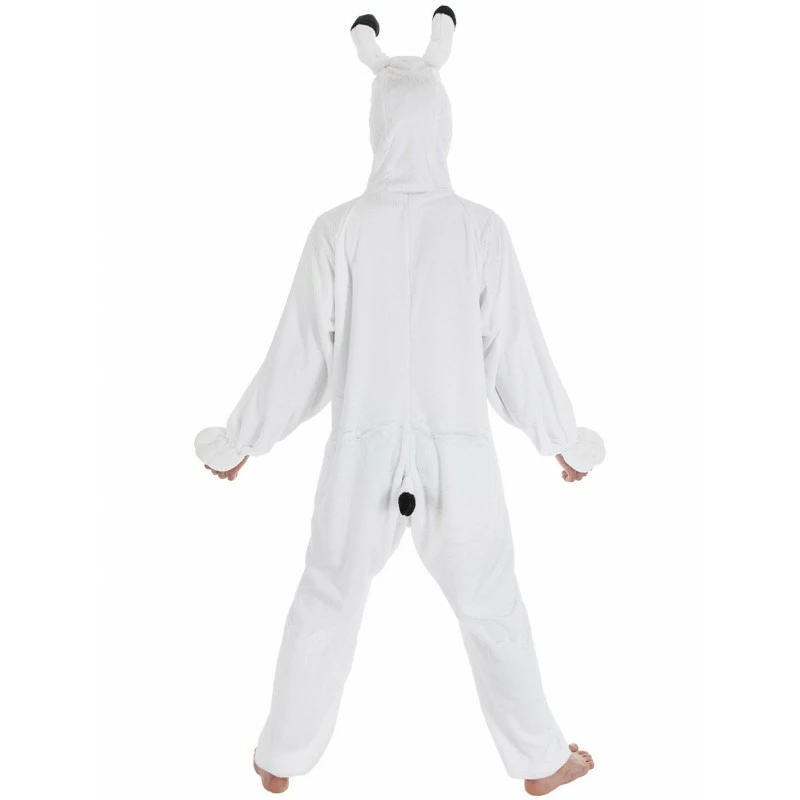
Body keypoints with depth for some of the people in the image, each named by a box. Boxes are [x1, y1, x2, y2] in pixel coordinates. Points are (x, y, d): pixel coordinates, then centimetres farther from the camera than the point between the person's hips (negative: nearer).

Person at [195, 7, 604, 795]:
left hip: (363, 452, 1)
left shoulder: (339, 229, -9)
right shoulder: (480, 228, -8)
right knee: (493, 610, 18)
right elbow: (517, 354, -3)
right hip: (456, 453, 0)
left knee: (325, 605, 19)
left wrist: (238, 441, 10)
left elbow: (300, 358, -5)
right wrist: (565, 442, 12)